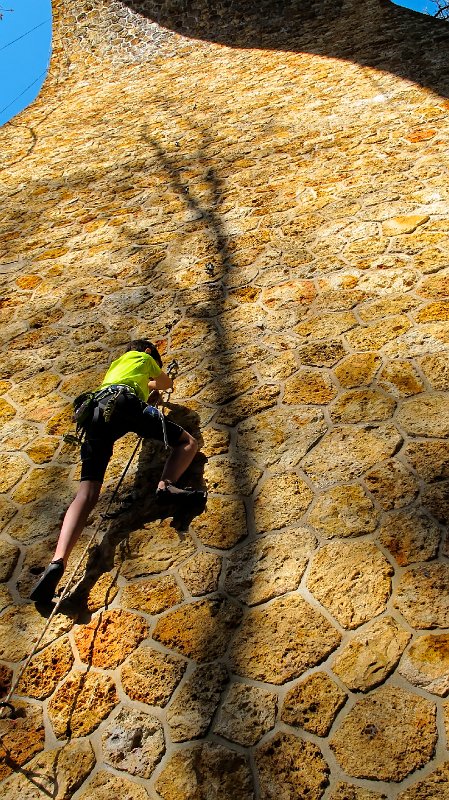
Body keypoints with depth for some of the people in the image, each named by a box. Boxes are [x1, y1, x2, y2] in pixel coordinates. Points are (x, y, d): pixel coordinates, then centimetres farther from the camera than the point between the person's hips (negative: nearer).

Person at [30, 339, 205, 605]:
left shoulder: (116, 365, 45)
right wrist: (154, 384, 66)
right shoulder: (142, 357, 30)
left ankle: (58, 562, -32)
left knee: (87, 493, -10)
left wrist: (147, 386, 77)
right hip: (124, 402, -5)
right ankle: (167, 485, -23)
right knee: (188, 442, 8)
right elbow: (167, 384, 45)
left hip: (96, 412, 5)